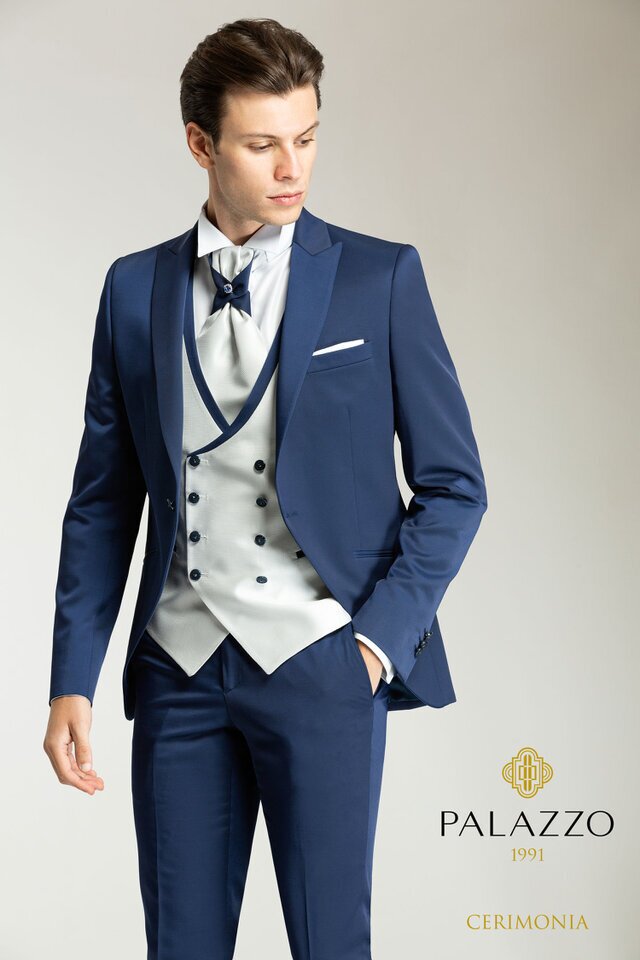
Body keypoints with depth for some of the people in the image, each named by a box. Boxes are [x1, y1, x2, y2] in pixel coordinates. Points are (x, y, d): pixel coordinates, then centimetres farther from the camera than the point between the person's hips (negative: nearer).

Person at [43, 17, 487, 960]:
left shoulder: (381, 278, 1)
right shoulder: (135, 288, 8)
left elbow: (453, 484, 2)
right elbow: (104, 501, 10)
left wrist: (379, 635, -7)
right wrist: (72, 680, 4)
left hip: (321, 663, -2)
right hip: (180, 668, 3)